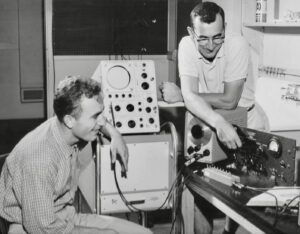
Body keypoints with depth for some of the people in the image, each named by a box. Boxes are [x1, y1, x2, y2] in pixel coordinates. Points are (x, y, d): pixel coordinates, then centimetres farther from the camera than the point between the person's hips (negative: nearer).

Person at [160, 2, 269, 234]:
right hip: (207, 121, 2)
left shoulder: (237, 45, -23)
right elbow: (190, 95, -28)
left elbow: (229, 101, -26)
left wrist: (179, 95, -23)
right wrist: (218, 122, -46)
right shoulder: (187, 45, -17)